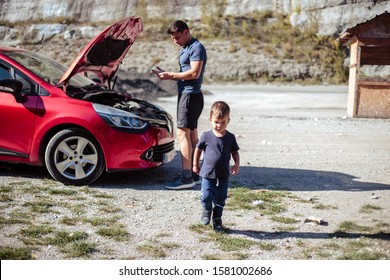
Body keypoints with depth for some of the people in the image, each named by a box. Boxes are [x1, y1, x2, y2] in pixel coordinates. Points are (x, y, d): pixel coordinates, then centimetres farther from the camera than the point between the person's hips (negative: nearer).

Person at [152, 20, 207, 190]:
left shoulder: (196, 48, -11)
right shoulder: (184, 49, 20)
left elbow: (194, 73, -21)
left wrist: (171, 76, -15)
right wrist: (166, 74, 5)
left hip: (191, 95, -10)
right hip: (186, 94, 10)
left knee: (182, 134, -13)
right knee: (192, 134, 11)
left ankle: (187, 177, -14)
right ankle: (194, 173, 17)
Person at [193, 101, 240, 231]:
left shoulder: (230, 137, -2)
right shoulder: (206, 136, -6)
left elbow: (235, 152, 9)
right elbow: (198, 149, 8)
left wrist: (237, 164, -8)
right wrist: (195, 165, 12)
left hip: (223, 175, 1)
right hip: (207, 173, -1)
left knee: (220, 200, 9)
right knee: (206, 197, -8)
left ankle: (217, 219, 28)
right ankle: (206, 211, 25)